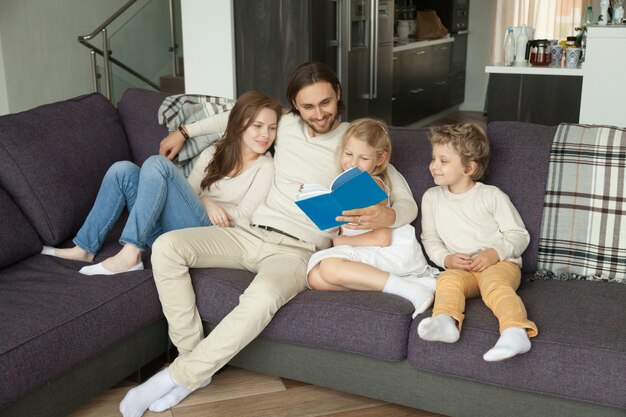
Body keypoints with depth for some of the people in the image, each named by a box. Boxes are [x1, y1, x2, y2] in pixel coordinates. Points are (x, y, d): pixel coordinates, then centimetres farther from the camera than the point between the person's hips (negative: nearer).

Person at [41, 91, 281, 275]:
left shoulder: (265, 167, 4)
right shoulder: (213, 154, 19)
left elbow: (243, 216, -3)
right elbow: (189, 192, 11)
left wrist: (207, 202, -2)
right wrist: (205, 202, -10)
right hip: (168, 228, 6)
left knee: (157, 164, -24)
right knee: (123, 169, -12)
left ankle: (129, 255, -28)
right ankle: (85, 248, -4)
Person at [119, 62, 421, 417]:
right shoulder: (285, 125, 11)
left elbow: (409, 204, -3)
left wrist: (386, 216, -28)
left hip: (297, 250, -5)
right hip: (250, 233, 5)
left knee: (264, 295, -40)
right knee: (167, 246, -17)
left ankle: (180, 375, -22)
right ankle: (192, 353, -12)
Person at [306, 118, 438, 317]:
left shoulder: (373, 185, -8)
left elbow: (382, 238, -16)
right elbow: (344, 227, 17)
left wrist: (341, 241, -5)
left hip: (395, 251, -9)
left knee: (330, 267, -31)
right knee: (315, 277, -14)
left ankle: (412, 290, -27)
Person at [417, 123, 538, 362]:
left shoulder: (491, 195, 5)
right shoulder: (432, 197, 16)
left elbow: (519, 235, 5)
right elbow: (430, 239, 17)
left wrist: (494, 253, -13)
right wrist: (446, 259, -4)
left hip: (500, 263, -3)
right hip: (459, 268, 3)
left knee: (495, 284, -35)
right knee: (448, 280, -31)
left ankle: (516, 331, -56)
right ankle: (445, 322, -55)